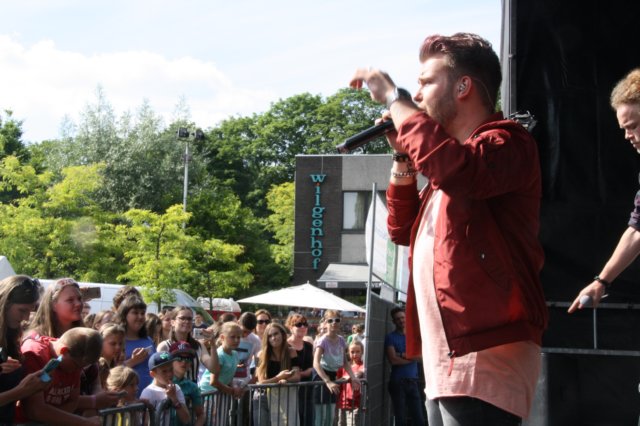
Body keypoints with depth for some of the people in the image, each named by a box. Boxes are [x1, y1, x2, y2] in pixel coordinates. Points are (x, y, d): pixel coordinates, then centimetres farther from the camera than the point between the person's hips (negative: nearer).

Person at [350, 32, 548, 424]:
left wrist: (394, 97, -18)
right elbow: (404, 231, 25)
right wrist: (403, 158, 12)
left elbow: (453, 167, -31)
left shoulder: (506, 141, -8)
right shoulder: (455, 154, 21)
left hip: (484, 356, -10)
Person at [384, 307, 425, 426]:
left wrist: (402, 355, -12)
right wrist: (411, 356, -3)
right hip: (397, 382, -3)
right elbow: (393, 360, -12)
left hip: (413, 381, 3)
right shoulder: (390, 337, -1)